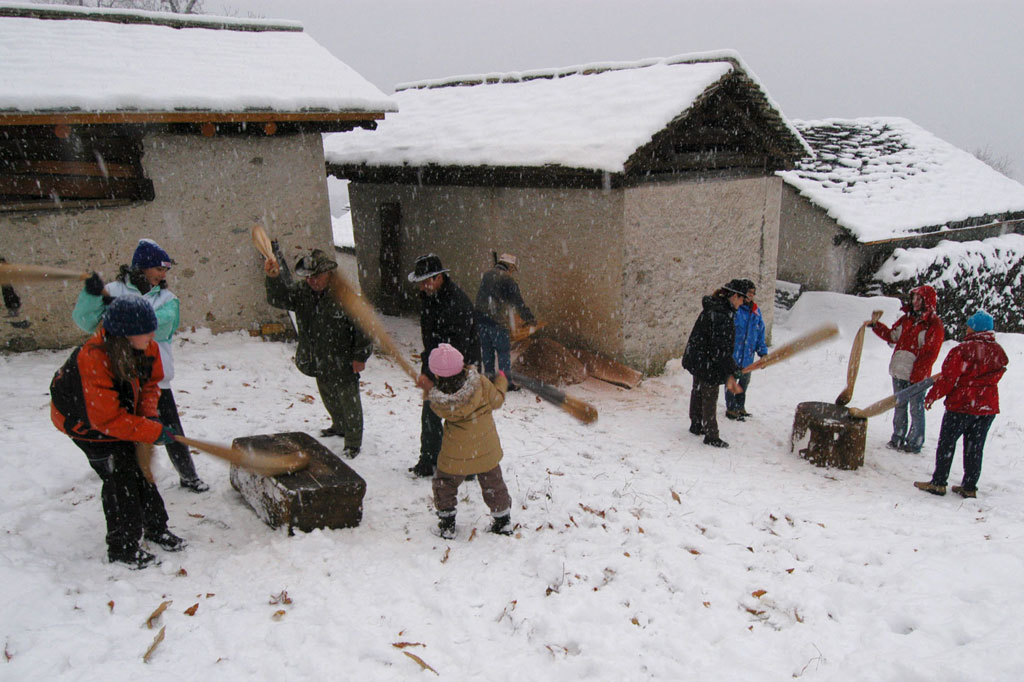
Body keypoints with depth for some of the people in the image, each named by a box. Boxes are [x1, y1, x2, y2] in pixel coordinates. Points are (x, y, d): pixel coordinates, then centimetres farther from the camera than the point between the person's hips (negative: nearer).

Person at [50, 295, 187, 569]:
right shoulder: (94, 361, -39)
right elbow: (108, 419, -34)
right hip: (84, 421, -7)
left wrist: (150, 415, -17)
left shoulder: (146, 348, -18)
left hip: (122, 412, 7)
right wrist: (154, 432, -30)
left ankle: (155, 528, 29)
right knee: (119, 477, -8)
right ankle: (122, 548, 7)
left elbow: (150, 382, 1)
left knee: (141, 468, 11)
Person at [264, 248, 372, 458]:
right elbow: (278, 299, -11)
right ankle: (339, 427, 50)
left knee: (349, 403, 4)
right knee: (329, 399, 26)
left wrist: (360, 356, -15)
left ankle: (353, 443, 18)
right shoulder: (302, 291, -2)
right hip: (319, 362, 7)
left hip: (343, 363, -7)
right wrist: (274, 279, -30)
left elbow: (363, 327, -17)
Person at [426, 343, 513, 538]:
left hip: (456, 456, -2)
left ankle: (446, 524, 27)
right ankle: (503, 521, 35)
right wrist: (501, 380, 13)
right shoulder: (480, 383, -21)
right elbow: (496, 400, -5)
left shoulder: (438, 402, -21)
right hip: (487, 451, 2)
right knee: (493, 485, 22)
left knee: (444, 486, 22)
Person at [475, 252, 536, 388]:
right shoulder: (507, 279, -9)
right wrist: (529, 318, 2)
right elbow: (518, 301, -8)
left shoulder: (486, 275, 12)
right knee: (504, 352, 2)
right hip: (498, 321, -6)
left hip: (481, 319, 6)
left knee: (487, 350, 15)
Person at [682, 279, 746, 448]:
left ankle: (696, 425, 39)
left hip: (696, 359, 10)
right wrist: (730, 374, -28)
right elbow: (722, 347, -29)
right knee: (710, 398, 1)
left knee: (698, 393, 22)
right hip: (708, 364, -10)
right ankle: (711, 436, 11)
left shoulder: (711, 308, 6)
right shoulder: (721, 315, -25)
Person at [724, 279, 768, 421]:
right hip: (732, 355, -6)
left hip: (748, 356, 6)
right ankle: (731, 409, 22)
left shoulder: (756, 311, 6)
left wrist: (763, 352, 9)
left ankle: (740, 406, 37)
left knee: (744, 382, 20)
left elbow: (760, 333, 13)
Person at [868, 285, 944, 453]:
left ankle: (915, 443, 15)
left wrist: (916, 376, -18)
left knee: (916, 410, 3)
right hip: (899, 371, 7)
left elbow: (929, 354, -14)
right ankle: (898, 438, 27)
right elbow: (892, 336, 20)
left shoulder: (934, 325, -10)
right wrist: (875, 326, 7)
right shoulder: (907, 318, 11)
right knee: (899, 406, 16)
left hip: (917, 375, -6)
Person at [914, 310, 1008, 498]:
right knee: (975, 448, 12)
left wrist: (931, 396, -4)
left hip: (961, 405, -6)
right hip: (988, 407, 6)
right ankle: (969, 487, 17)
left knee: (947, 444, 5)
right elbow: (993, 377, 16)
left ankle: (938, 483, 8)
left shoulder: (963, 350, -16)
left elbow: (948, 378, -15)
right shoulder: (999, 352, 5)